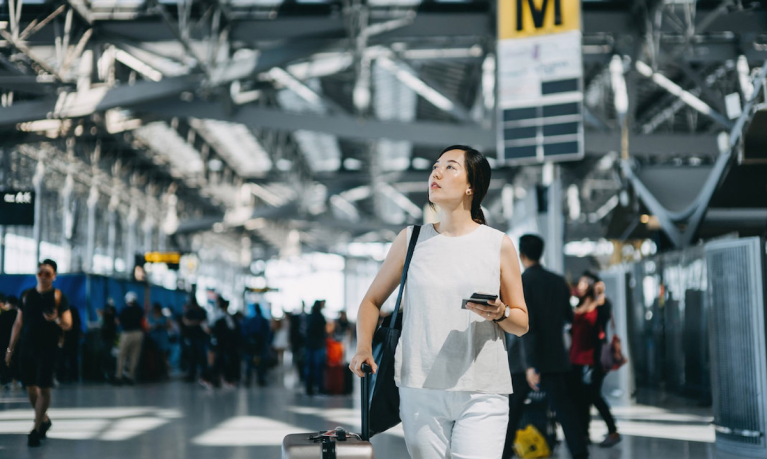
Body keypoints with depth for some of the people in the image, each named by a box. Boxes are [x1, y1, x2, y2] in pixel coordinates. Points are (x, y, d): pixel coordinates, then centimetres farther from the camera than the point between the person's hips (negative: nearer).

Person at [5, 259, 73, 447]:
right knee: (31, 387, 8)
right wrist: (10, 348, 9)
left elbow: (67, 324, -7)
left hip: (47, 349, -4)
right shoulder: (26, 295, 7)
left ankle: (36, 429, 1)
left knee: (43, 388, -6)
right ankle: (44, 420, 28)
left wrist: (56, 319, -29)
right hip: (27, 347, 4)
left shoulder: (58, 296, -3)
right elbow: (18, 323, 12)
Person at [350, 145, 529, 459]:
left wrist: (500, 313, -12)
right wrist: (363, 348, -1)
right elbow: (372, 301, 16)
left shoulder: (499, 245, 6)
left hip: (482, 394, -1)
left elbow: (522, 323, 10)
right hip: (420, 390, 2)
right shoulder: (412, 239, 10)